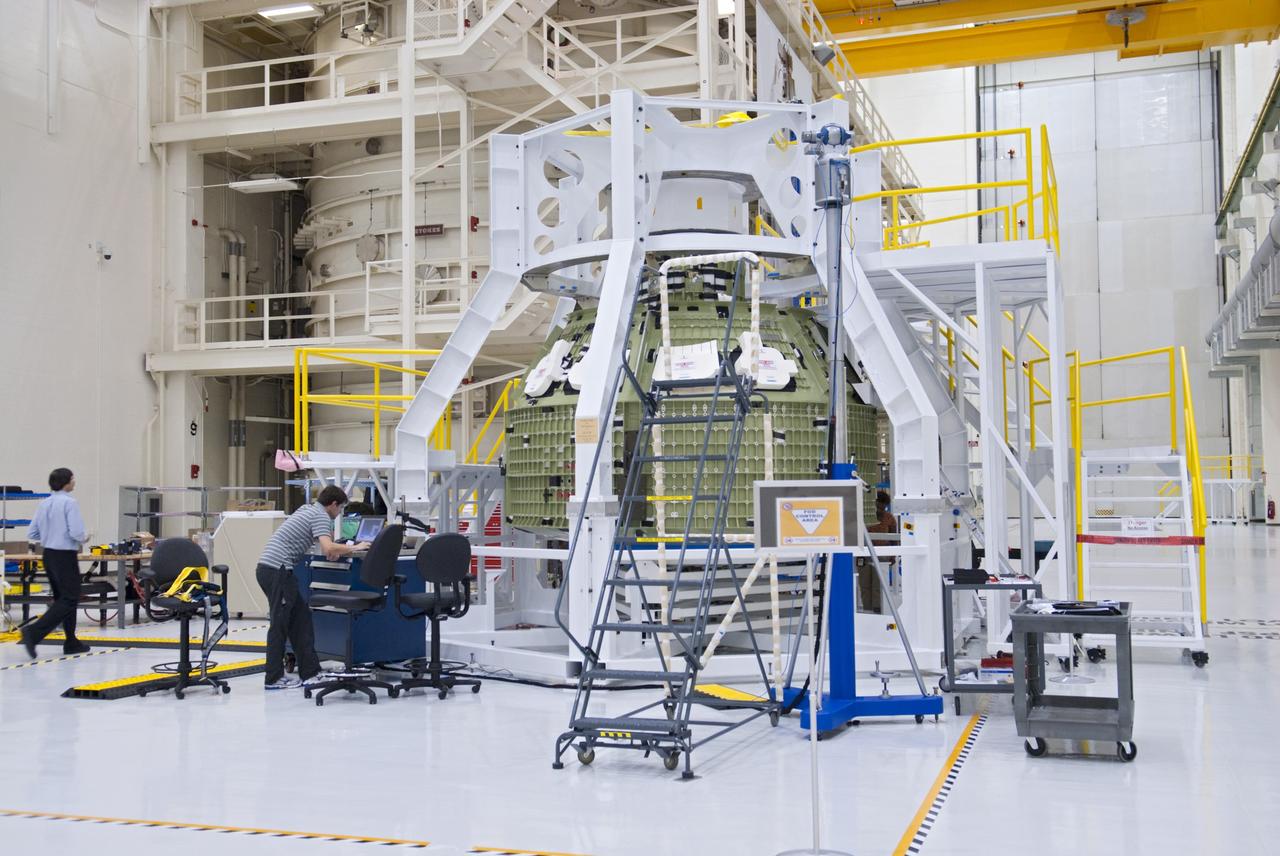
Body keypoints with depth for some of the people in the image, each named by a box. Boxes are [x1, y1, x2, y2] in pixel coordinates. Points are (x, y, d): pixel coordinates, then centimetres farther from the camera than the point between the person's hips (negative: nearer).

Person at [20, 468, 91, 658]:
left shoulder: (44, 504, 8)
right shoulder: (70, 502, -14)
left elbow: (31, 534, 9)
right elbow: (77, 533, -21)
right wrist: (85, 537, -1)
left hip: (49, 555, 8)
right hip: (65, 556, -8)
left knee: (62, 598, 16)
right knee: (69, 600, -5)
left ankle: (71, 642, 20)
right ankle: (34, 632, -19)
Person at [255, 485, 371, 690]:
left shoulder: (309, 509, 22)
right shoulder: (321, 516, -7)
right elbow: (328, 548, -23)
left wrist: (338, 549, 27)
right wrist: (354, 548, -9)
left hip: (269, 567, 10)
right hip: (277, 570, -10)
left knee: (300, 618, 11)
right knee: (280, 624, -3)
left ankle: (310, 671, 13)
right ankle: (273, 678, 3)